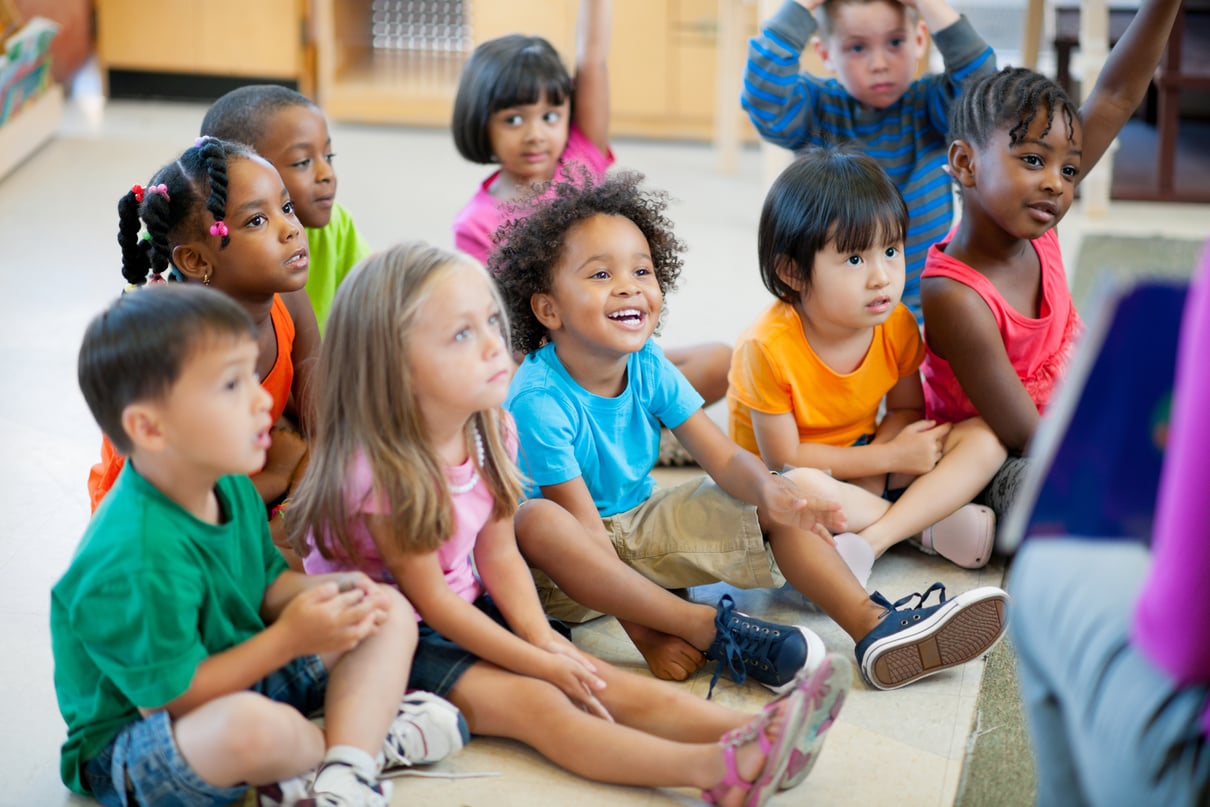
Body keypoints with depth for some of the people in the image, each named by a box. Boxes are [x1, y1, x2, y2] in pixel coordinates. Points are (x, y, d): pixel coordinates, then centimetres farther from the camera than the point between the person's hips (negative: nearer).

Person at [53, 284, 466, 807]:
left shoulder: (230, 487, -3)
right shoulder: (137, 565, -32)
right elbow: (168, 698, -27)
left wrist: (329, 590, -12)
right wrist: (290, 638, -25)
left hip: (241, 674, 10)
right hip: (129, 742, -9)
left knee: (392, 612, 3)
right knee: (252, 724, -43)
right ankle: (365, 736, -7)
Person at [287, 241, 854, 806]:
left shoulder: (489, 432, -2)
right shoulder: (378, 470, -26)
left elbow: (498, 554, 3)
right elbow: (430, 599, -20)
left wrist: (544, 640, -14)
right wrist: (539, 663, -18)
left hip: (470, 611, 8)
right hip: (399, 640, -8)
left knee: (595, 680, -11)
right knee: (534, 704, -25)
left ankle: (752, 733, -28)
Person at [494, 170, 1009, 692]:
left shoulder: (648, 368, -7)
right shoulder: (538, 401, -25)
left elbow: (725, 458, -10)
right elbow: (586, 531, -26)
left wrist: (768, 490, -34)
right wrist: (647, 636, -30)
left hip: (643, 524, 6)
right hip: (577, 566, -6)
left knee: (793, 489, -7)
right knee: (535, 525, -42)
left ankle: (874, 629, -23)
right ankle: (705, 627, -35)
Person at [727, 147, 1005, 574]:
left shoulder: (897, 325, -11)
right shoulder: (768, 348, -27)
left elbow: (907, 409, 3)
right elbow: (784, 459, -22)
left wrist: (871, 467, -21)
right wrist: (890, 457, -21)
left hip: (862, 461, 6)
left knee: (985, 437, -12)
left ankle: (873, 538, -27)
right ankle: (930, 525, -17)